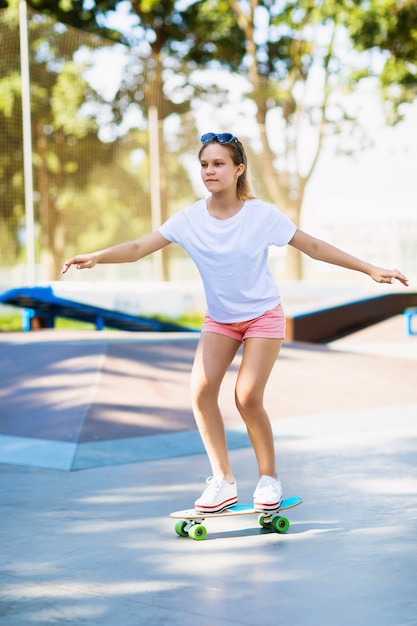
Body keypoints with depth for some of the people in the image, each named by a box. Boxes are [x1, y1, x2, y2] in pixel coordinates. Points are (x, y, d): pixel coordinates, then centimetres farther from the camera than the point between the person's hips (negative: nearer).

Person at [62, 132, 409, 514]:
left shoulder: (262, 214, -15)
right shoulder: (191, 219, -11)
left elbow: (313, 246, -9)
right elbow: (140, 247, -16)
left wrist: (370, 270, -9)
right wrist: (96, 257, -33)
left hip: (263, 315, -3)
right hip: (219, 320, 3)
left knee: (248, 397, -14)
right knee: (201, 390, -14)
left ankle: (269, 478, 8)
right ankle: (223, 482, -3)